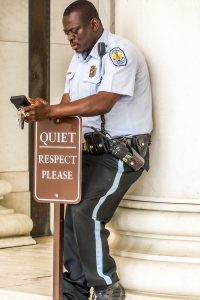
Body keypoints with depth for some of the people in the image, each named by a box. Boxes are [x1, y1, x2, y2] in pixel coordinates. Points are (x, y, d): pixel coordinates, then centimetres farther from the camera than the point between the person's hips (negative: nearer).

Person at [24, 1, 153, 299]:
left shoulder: (119, 52, -17)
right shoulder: (79, 57, 13)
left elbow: (103, 103, -29)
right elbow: (69, 102, 10)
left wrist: (50, 111, -34)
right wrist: (43, 112, -13)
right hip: (93, 149, 9)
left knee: (87, 215, -18)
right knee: (73, 216, 4)